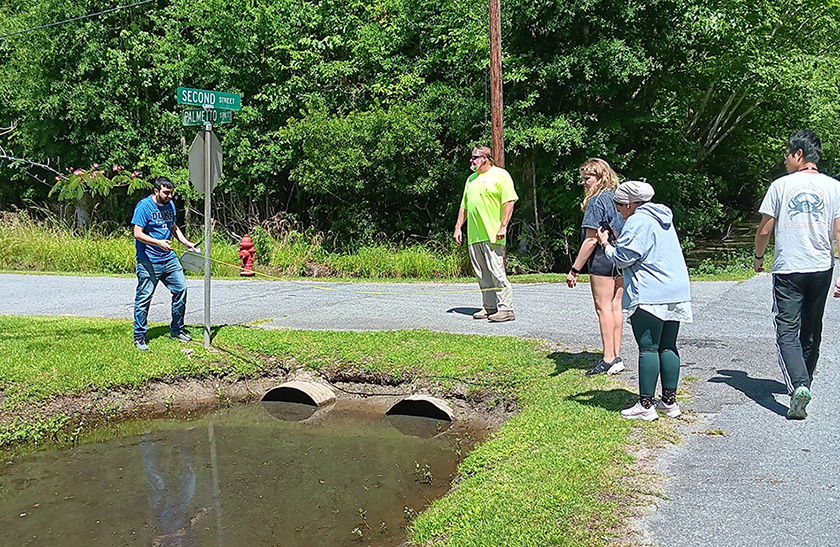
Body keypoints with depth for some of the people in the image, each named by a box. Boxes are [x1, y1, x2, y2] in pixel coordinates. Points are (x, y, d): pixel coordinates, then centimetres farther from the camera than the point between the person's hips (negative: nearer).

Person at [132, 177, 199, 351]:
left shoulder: (170, 205, 10)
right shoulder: (144, 206, -11)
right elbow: (138, 233, -15)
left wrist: (186, 242, 9)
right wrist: (158, 242, -28)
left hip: (169, 258, 7)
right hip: (148, 261, -7)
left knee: (181, 289, 6)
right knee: (144, 297, -2)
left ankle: (176, 330, 21)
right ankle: (139, 336, 10)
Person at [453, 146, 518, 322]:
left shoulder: (500, 175, 0)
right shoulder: (471, 179, 22)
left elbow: (509, 202, -9)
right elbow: (464, 206, 25)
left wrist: (503, 226, -17)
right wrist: (458, 228, 17)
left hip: (492, 234, -7)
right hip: (474, 235, 7)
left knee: (496, 272, -10)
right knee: (482, 274, 9)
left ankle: (506, 309, -7)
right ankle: (489, 307, 16)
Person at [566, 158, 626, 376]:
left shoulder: (596, 201, -13)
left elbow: (591, 240, -18)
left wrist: (575, 269, -16)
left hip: (603, 259, -8)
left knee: (603, 307, -3)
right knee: (616, 306, 11)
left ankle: (609, 360, -2)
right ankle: (616, 357, 15)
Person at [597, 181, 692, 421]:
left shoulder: (638, 221, -10)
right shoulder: (663, 219, 18)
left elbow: (623, 258, -11)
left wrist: (606, 244, 6)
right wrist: (617, 242, 25)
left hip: (649, 296, -9)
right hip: (676, 292, 9)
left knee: (648, 348, -5)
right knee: (668, 347, 12)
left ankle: (646, 405, -1)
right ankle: (670, 401, 17)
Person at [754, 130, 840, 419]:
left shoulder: (781, 185, -4)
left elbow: (764, 230, -1)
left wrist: (758, 257, 16)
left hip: (787, 270, -3)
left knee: (787, 331, -3)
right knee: (811, 330, 18)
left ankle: (798, 385, -23)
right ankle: (803, 381, 32)